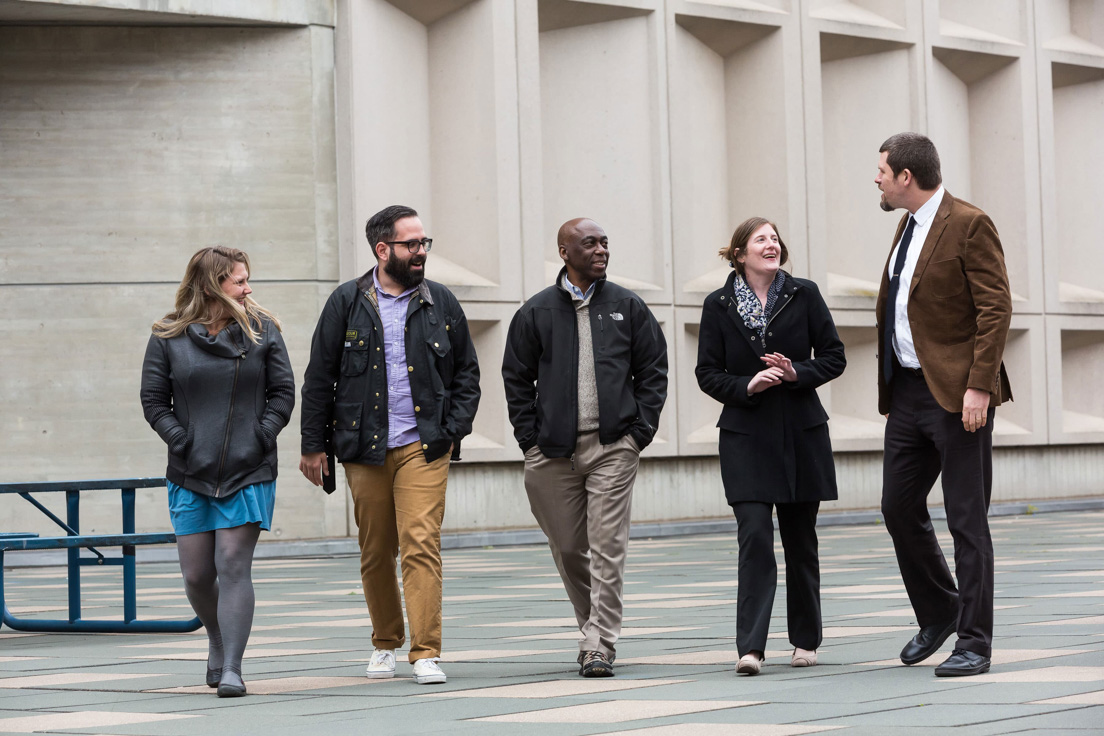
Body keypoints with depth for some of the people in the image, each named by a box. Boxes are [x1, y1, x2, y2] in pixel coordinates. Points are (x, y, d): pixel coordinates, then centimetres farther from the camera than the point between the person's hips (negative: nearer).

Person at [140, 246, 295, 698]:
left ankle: (232, 668, -11)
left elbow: (283, 391, 6)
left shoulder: (261, 331, 4)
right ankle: (217, 640, 34)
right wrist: (181, 440, -7)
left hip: (249, 473, -1)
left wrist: (261, 436, -7)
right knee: (196, 574, 5)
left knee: (234, 566, -11)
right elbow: (153, 400, 5)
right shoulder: (169, 337, 2)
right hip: (190, 474, 1)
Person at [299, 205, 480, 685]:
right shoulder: (347, 303, 3)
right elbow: (319, 377, 6)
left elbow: (466, 373, 13)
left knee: (421, 542, -13)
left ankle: (426, 653, -12)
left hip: (424, 446, -1)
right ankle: (386, 643, 26)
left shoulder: (441, 304, 7)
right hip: (364, 448, 1)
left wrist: (454, 430, 1)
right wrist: (312, 444, 3)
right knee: (375, 551, 9)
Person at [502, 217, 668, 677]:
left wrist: (641, 429, 1)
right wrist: (530, 438, 1)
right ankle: (593, 626, 27)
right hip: (554, 450, 1)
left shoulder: (627, 307, 8)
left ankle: (600, 645, -9)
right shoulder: (536, 312, 6)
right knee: (568, 548, 8)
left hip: (614, 445, -1)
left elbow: (653, 370, 11)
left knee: (607, 546, -9)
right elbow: (517, 378, 10)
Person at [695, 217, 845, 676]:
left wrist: (797, 373, -13)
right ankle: (750, 647, -16)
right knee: (754, 537, -13)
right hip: (746, 436, -1)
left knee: (801, 539, 8)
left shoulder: (804, 295, 3)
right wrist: (747, 386, -15)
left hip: (802, 433, 1)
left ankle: (805, 640, 21)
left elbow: (833, 357, 5)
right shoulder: (718, 306, 2)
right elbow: (707, 373, 2)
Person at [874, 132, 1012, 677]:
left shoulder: (969, 225, -10)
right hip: (908, 391, 8)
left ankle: (973, 643, 1)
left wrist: (979, 386, -21)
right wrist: (890, 388, 17)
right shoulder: (908, 227, 15)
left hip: (956, 393, -8)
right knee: (899, 507, 9)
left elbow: (996, 309, -15)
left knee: (966, 520, -4)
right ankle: (938, 612, 28)